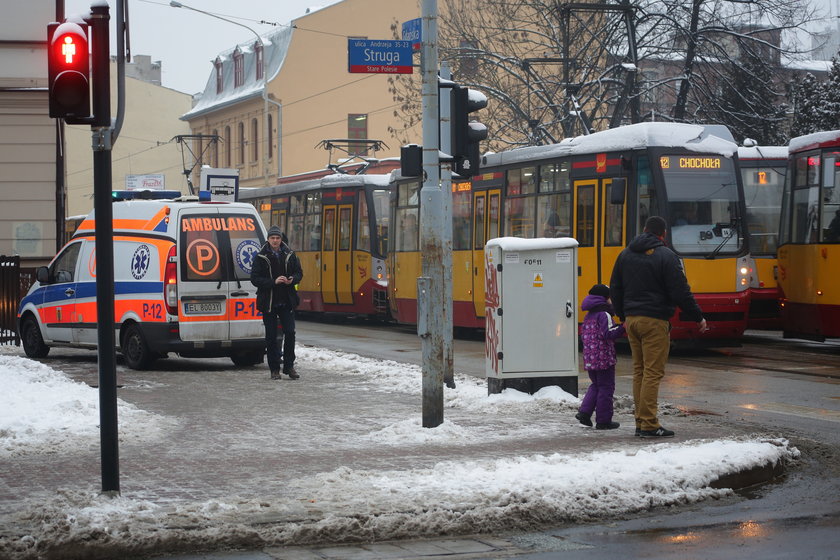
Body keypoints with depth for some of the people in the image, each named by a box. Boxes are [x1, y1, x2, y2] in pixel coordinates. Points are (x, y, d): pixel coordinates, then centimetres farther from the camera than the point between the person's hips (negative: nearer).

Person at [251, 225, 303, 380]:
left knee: (290, 333, -4)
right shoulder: (261, 257, -3)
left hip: (287, 302, 2)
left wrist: (292, 279, -10)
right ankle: (274, 369, 10)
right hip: (269, 302, -2)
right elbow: (255, 278, -8)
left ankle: (289, 366, 7)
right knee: (271, 336, 3)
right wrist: (273, 282, -20)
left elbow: (299, 273, 13)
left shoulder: (289, 255, 5)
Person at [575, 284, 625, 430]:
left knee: (596, 385, 21)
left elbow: (583, 335, 20)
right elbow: (608, 334, -21)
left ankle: (584, 412, 8)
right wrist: (622, 327, -22)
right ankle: (603, 421, 2)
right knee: (606, 387, 0)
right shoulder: (604, 314, -11)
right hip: (604, 358, -8)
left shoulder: (588, 316, 15)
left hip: (589, 358, 8)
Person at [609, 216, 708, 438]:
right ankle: (649, 425, -8)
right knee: (653, 373, -6)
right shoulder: (666, 256, -9)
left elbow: (615, 289, 19)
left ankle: (640, 422, 12)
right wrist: (698, 318, 0)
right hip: (654, 320, -7)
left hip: (631, 319, 7)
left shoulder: (625, 254, 12)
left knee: (639, 371, 12)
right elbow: (680, 292, -11)